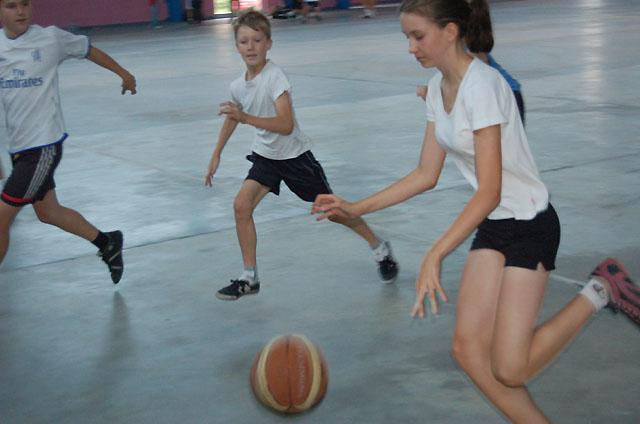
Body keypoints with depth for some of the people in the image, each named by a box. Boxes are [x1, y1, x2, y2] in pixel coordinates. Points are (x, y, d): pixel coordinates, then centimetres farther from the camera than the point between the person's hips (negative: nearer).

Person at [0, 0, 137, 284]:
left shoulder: (50, 38, -8)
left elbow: (88, 50, 9)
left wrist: (123, 74, 23)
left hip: (44, 146, -6)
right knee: (47, 212, 19)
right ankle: (107, 244, 38)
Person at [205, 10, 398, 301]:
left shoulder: (275, 77, -25)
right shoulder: (237, 86, -6)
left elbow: (286, 125, -36)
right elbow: (232, 118, 16)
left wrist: (246, 118, -45)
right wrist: (216, 155, 17)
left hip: (295, 156, -5)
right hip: (265, 156, 5)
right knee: (241, 204, -13)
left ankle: (380, 249, 29)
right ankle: (249, 278, -1)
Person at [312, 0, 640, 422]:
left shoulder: (481, 85, -23)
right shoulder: (438, 87, 4)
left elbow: (489, 192, -25)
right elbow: (427, 174, 10)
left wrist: (434, 256, -31)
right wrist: (355, 208, 6)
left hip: (530, 225, -8)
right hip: (492, 225, 8)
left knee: (509, 370, -11)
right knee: (469, 348, -5)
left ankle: (597, 293, 7)